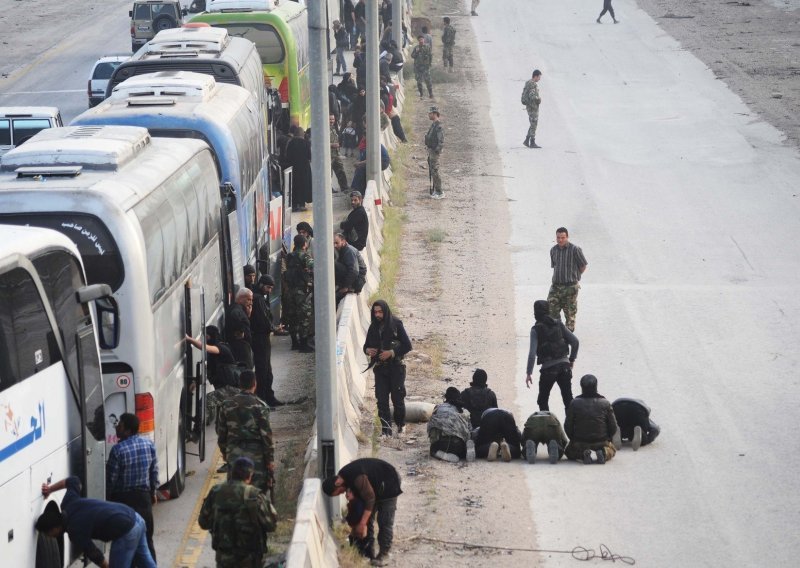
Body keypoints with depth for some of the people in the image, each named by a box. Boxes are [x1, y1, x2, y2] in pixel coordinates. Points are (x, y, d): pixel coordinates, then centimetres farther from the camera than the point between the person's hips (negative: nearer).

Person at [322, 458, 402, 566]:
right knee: (367, 517, 8)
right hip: (375, 485, 9)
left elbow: (370, 498, -34)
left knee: (385, 521, -9)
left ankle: (385, 553, -1)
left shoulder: (358, 477, -37)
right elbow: (358, 496, 5)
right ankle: (368, 550, 16)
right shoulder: (344, 475, -7)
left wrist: (362, 524, -32)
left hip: (388, 483, -9)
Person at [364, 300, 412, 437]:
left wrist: (391, 352, -17)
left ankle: (401, 424, 21)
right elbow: (366, 345, 19)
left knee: (398, 397, 1)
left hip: (396, 367, -4)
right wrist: (367, 350, -5)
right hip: (380, 368, 4)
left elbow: (408, 346, -7)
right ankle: (386, 428, -1)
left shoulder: (396, 324, -6)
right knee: (382, 399, -3)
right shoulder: (373, 328, 8)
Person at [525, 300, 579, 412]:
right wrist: (572, 359, 14)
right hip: (564, 365, 4)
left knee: (542, 400, 13)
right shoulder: (559, 324, 4)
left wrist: (529, 373, -12)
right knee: (568, 399, 9)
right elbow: (575, 342, 2)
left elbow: (532, 353, -15)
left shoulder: (536, 329, -7)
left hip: (548, 368, -4)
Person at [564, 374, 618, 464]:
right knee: (612, 450, 31)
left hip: (580, 443, -1)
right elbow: (613, 427, -3)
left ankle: (583, 454, -7)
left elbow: (568, 426, -5)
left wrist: (574, 440, 12)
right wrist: (607, 439, 16)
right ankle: (604, 453, -7)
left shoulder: (574, 404, -8)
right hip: (601, 442, 1)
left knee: (569, 452, 28)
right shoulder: (605, 404, -5)